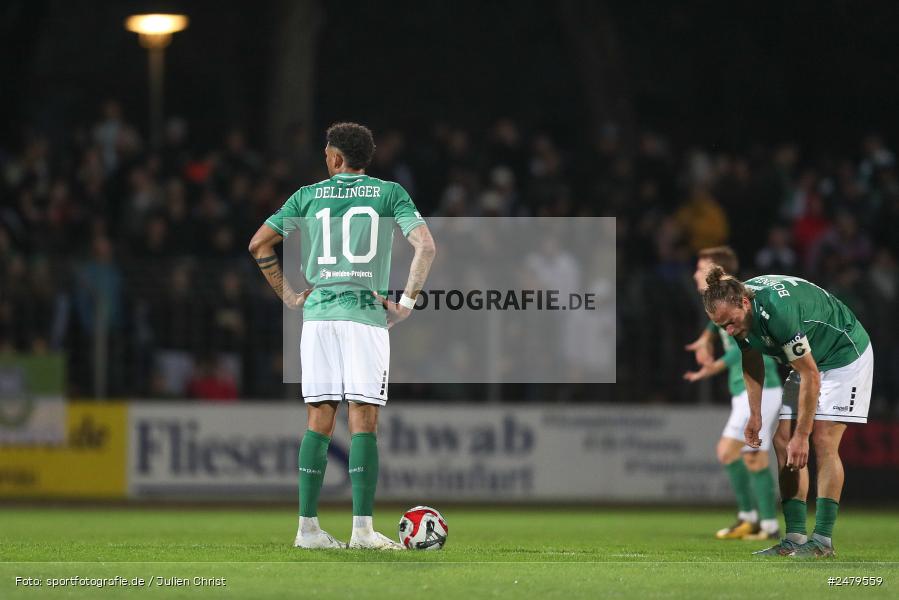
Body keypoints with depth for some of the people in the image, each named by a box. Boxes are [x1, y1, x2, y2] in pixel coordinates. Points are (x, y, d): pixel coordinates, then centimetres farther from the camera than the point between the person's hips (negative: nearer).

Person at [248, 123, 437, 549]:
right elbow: (426, 246, -7)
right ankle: (362, 528, -11)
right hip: (366, 314, -2)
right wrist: (407, 303, -2)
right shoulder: (389, 193, 5)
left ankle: (308, 526, 3)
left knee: (319, 421, 5)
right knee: (363, 421, -4)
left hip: (318, 313, 2)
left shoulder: (308, 195, 10)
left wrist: (289, 297, 13)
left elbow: (259, 244, 9)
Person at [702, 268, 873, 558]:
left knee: (824, 441, -17)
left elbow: (810, 376, -32)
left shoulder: (778, 312, -38)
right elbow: (752, 361, 7)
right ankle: (795, 537, -1)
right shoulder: (737, 313, -13)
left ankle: (823, 539, -14)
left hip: (846, 355, -8)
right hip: (810, 358, 8)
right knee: (783, 441, -2)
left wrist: (801, 436, -28)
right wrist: (754, 414, 4)